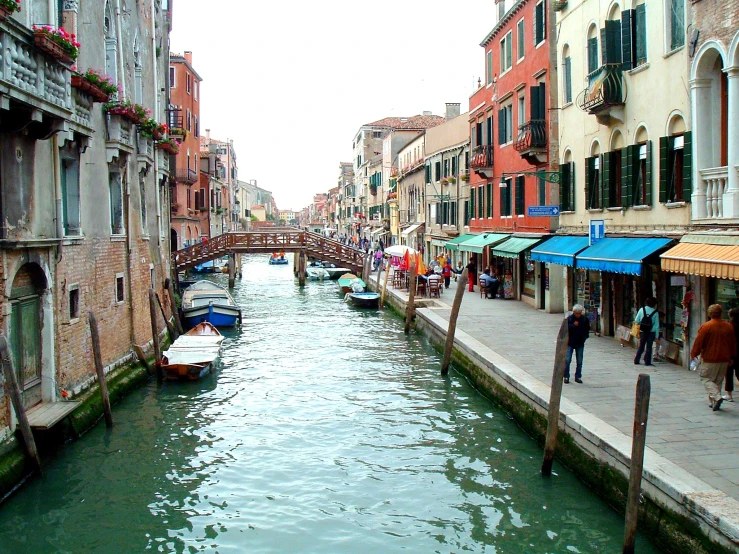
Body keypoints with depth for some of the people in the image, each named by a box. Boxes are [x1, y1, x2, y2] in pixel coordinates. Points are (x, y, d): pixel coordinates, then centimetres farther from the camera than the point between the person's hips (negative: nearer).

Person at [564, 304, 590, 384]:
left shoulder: (585, 319, 2)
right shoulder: (569, 318, -5)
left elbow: (587, 329, 14)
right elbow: (565, 329, -10)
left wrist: (584, 337, 1)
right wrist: (573, 325, -22)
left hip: (580, 343, 2)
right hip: (570, 342, -2)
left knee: (579, 361, 7)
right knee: (567, 360, -5)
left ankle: (578, 377, 16)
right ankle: (566, 377, 4)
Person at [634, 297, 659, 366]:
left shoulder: (642, 310, -4)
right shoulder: (655, 312, -7)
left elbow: (636, 320, -3)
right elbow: (657, 325, -5)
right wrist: (657, 336, 0)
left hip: (642, 331, 2)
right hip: (651, 332, -2)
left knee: (641, 346, 13)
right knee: (649, 347, 6)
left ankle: (636, 360, 14)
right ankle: (647, 362, 6)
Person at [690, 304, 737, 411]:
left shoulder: (706, 327, -13)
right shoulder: (729, 327, 2)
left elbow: (698, 343, -10)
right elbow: (733, 344, 12)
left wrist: (693, 354, 4)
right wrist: (731, 357, 24)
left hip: (709, 359, -5)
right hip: (724, 359, 5)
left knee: (706, 379, 4)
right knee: (718, 381, 15)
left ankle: (716, 397, -18)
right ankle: (712, 402, 17)